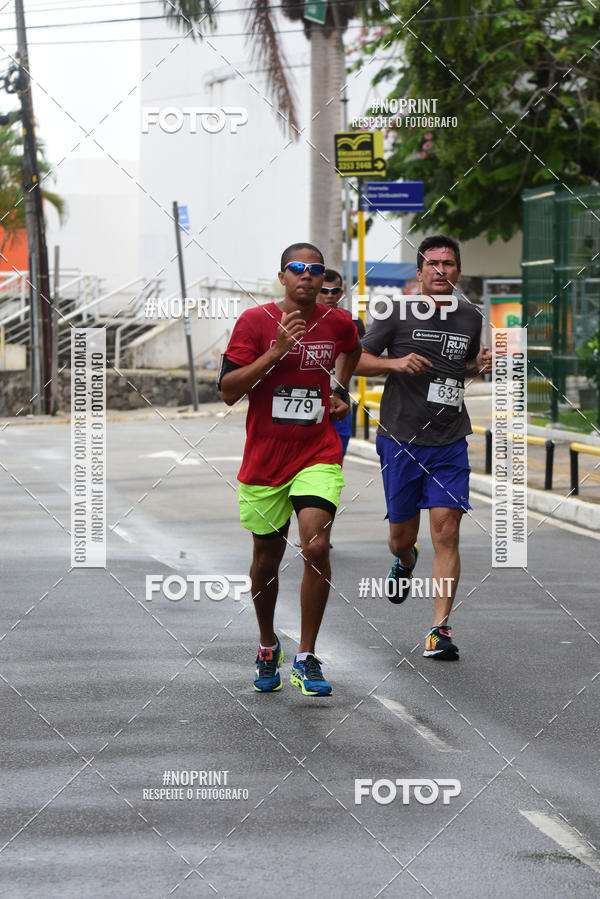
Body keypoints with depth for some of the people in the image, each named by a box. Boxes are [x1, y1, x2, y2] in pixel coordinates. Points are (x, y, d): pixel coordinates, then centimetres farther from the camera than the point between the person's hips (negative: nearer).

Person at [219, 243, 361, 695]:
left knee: (317, 546, -19)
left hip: (318, 454, 1)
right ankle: (268, 646, 37)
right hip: (264, 459, 0)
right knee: (267, 559, 11)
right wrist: (276, 352, -19)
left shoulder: (338, 323, 2)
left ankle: (307, 658, -9)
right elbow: (228, 391, -12)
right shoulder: (255, 321, -7)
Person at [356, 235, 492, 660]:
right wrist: (395, 362, -17)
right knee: (402, 535, 8)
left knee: (446, 531, -10)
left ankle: (441, 629, -8)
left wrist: (479, 365, 2)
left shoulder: (470, 317, 8)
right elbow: (358, 360, 1)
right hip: (400, 438, -1)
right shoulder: (398, 313, -3)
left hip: (450, 442, 1)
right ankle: (405, 563, 46)